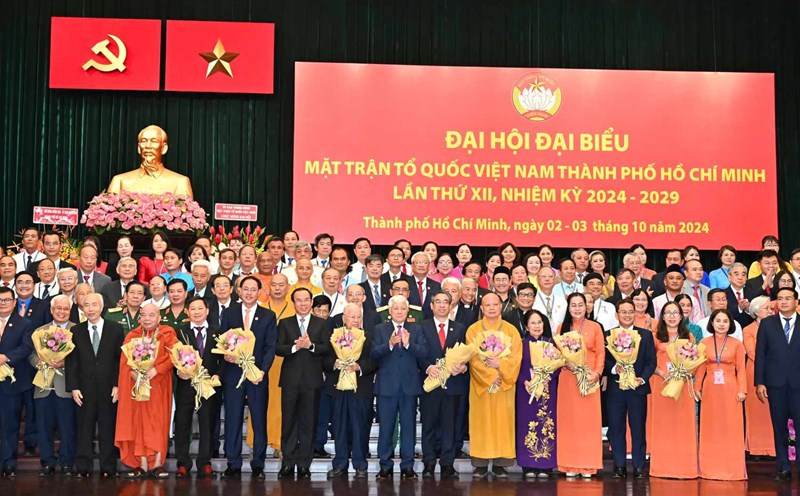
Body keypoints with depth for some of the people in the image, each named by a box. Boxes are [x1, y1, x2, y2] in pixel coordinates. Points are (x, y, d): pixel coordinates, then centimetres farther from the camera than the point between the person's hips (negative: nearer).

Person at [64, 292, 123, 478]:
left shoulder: (115, 329, 4)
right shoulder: (76, 331, 7)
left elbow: (120, 359, 1)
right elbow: (71, 361, 5)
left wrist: (117, 385, -6)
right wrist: (73, 387, -3)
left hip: (109, 389, -1)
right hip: (85, 389, 1)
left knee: (108, 428, 3)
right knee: (84, 428, 2)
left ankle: (108, 468, 8)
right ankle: (83, 468, 8)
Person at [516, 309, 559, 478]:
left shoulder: (550, 344, 9)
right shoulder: (521, 344, 5)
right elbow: (517, 368, 1)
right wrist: (525, 382, -15)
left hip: (548, 390, 1)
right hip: (526, 390, -1)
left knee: (546, 424, -1)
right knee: (528, 424, -3)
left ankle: (545, 466, 3)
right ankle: (529, 466, 0)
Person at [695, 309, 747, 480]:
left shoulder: (736, 344, 1)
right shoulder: (704, 343, 5)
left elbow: (741, 369, -1)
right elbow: (701, 368, 5)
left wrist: (742, 390, -9)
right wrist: (697, 388, -2)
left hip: (730, 389, -1)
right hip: (710, 389, 1)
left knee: (731, 428, 1)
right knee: (710, 428, 5)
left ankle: (731, 469, 8)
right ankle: (711, 468, 12)